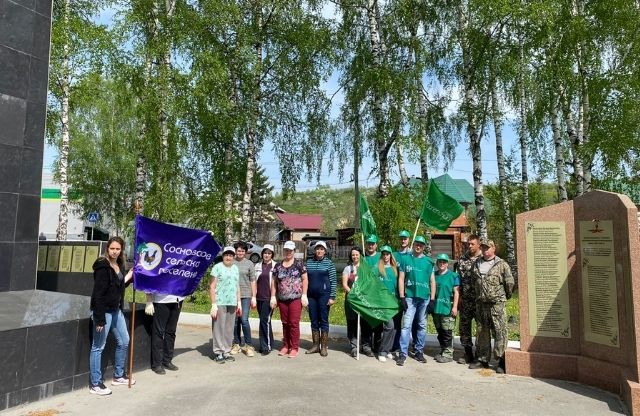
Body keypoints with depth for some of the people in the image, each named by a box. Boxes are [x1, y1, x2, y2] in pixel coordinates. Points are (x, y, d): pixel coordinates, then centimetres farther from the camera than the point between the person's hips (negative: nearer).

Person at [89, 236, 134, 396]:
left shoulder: (119, 265, 7)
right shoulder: (103, 267, -18)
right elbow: (98, 294, -21)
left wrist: (128, 277, 4)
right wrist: (99, 319, -22)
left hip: (116, 310, 9)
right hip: (103, 311, -9)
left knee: (124, 341, 17)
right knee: (98, 347, 2)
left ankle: (118, 376, 33)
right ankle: (95, 384, 15)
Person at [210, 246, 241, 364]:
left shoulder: (235, 268, 15)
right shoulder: (217, 267, -3)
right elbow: (212, 287, -7)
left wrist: (239, 302, 14)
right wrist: (213, 304, -12)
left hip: (232, 303, 5)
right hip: (220, 303, -5)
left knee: (229, 329, 9)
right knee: (219, 328, -2)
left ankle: (227, 352, 19)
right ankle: (218, 353, 8)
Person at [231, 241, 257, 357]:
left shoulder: (249, 264, 4)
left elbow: (253, 281, 5)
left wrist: (253, 297, 1)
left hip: (245, 296, -1)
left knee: (244, 320, -7)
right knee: (235, 321, 8)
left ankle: (249, 345, 3)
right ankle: (237, 344, 21)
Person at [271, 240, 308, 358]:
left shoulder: (299, 263, 1)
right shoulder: (278, 266, 10)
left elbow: (305, 279, -1)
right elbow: (274, 282, 12)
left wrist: (304, 295, -7)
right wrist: (273, 297, 6)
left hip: (296, 298, -3)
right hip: (282, 299, 4)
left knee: (294, 323, -3)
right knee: (285, 323, 10)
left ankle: (294, 348, 6)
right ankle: (285, 346, 21)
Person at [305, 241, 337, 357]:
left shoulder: (329, 263, -1)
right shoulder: (308, 262, 8)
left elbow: (333, 281, -3)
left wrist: (332, 297, -8)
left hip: (324, 295, -3)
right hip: (311, 295, 4)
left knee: (324, 320, 2)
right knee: (314, 321, 10)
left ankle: (323, 347, 11)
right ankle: (315, 345, 20)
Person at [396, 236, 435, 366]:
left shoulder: (428, 261, 8)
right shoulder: (406, 259, 4)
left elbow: (432, 281, 9)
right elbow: (401, 279, 3)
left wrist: (432, 299, 2)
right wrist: (402, 297, -4)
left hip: (425, 298, 2)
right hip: (409, 297, -2)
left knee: (422, 325, 10)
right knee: (406, 325, -7)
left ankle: (419, 352, 21)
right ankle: (403, 354, -4)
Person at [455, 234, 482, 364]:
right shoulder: (462, 259, 9)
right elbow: (459, 278, 11)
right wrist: (459, 297, 7)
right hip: (466, 299, 5)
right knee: (463, 326, 9)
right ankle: (468, 354, 22)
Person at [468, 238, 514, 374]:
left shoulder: (501, 264, -4)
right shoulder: (476, 264, 12)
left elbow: (510, 282, -3)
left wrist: (505, 297, 6)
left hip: (497, 304, -5)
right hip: (480, 304, 5)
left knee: (500, 332, -5)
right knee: (482, 333, 12)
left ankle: (501, 362, 3)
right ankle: (483, 360, 22)